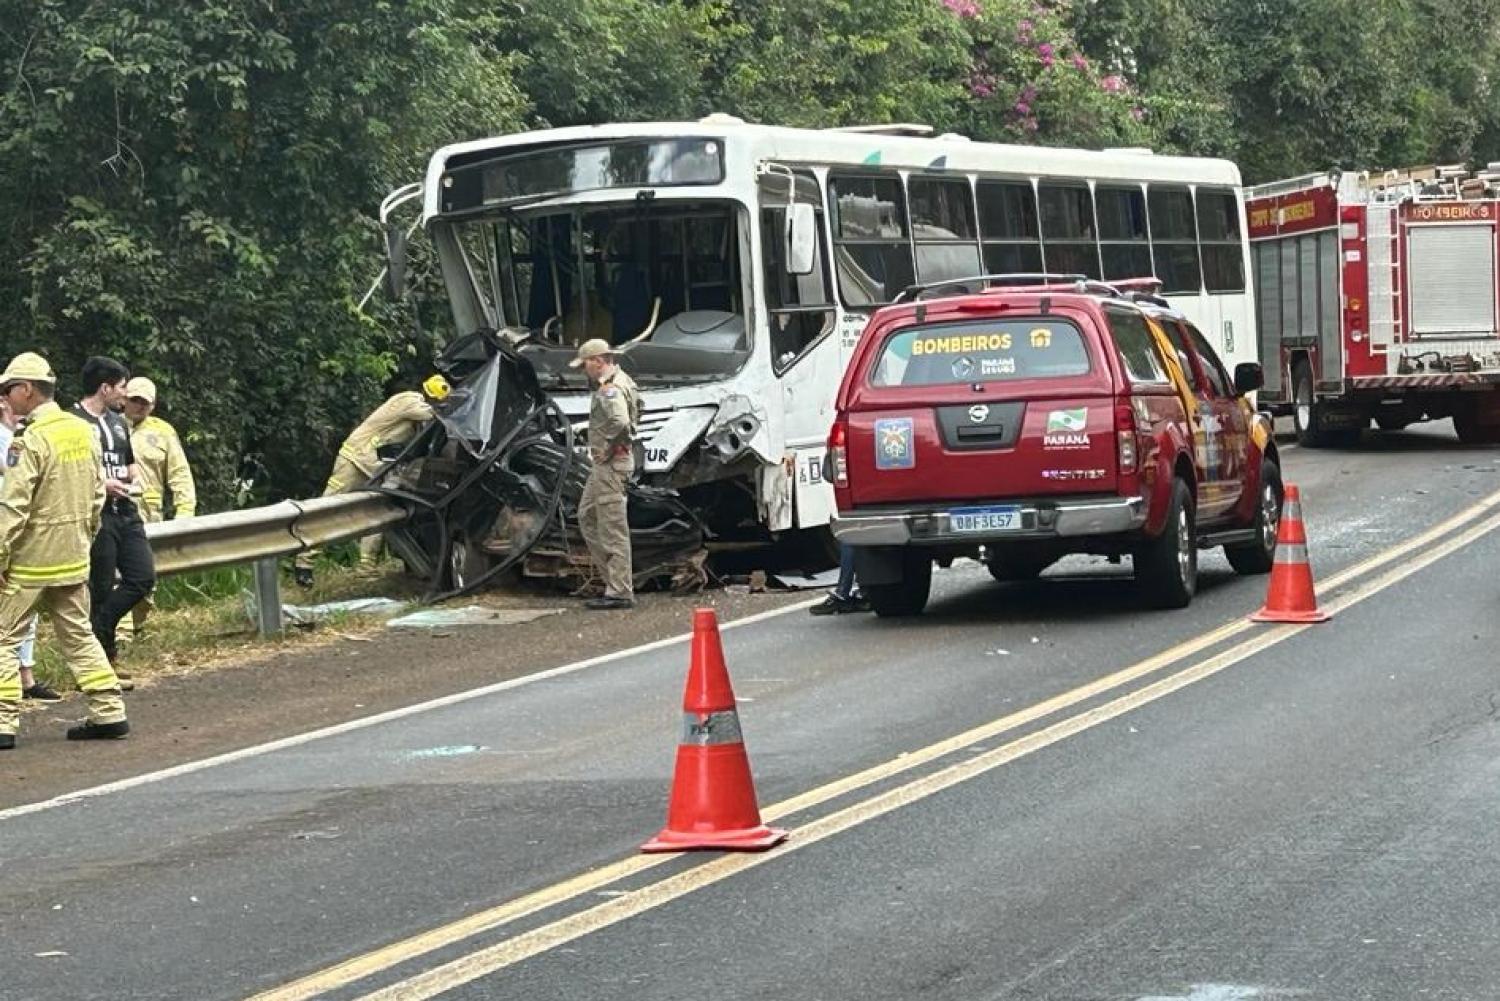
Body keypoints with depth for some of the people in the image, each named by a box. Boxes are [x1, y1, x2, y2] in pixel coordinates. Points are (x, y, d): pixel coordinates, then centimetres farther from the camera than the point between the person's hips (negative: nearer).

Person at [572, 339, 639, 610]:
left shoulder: (611, 389, -19)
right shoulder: (620, 381, 14)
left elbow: (619, 423, -36)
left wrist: (607, 450, -20)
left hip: (610, 464, -11)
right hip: (602, 465, 11)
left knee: (613, 528, -7)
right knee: (587, 516, 19)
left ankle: (620, 592, -5)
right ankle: (614, 575, 21)